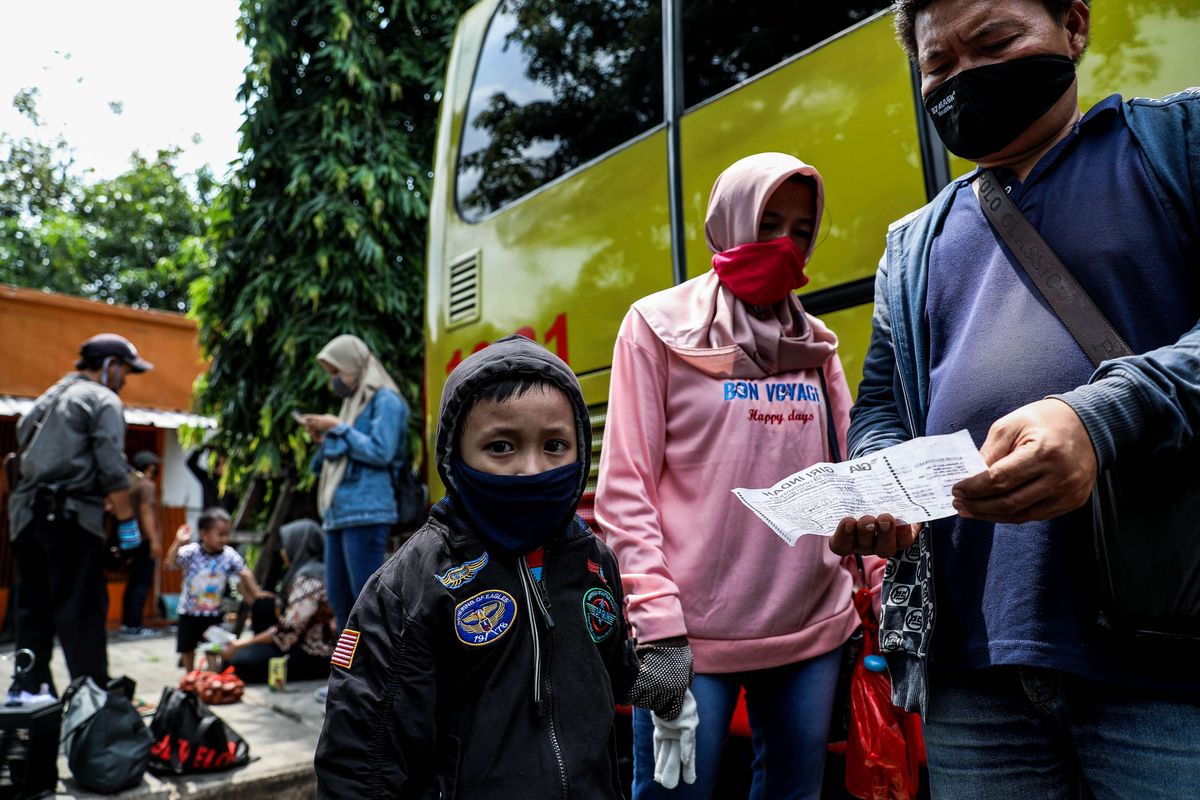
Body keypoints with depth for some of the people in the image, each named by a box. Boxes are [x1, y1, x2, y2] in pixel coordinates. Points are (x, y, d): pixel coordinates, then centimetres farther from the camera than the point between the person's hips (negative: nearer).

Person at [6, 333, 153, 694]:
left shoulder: (48, 396, 22)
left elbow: (23, 440, 20)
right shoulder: (104, 400, -3)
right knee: (81, 612, -6)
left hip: (27, 515, 8)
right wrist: (127, 522, -9)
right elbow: (113, 469, -12)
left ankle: (30, 693, 15)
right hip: (71, 516, -8)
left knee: (32, 611, 11)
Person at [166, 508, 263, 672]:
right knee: (187, 647, 13)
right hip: (189, 611, -1)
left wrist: (256, 593, -3)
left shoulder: (229, 555, -12)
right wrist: (178, 543, -42)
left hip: (214, 613, 1)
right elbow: (170, 564, -31)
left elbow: (244, 574, -2)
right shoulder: (191, 552, -19)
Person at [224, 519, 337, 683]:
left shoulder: (308, 578, -18)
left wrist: (243, 644, -10)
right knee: (262, 606, 10)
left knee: (241, 661, -18)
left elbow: (287, 632, -20)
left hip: (316, 659, -10)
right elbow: (290, 617, 13)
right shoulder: (320, 571, 12)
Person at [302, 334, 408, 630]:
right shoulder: (353, 402, 23)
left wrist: (339, 428, -8)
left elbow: (380, 452, -14)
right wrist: (324, 440, 10)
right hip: (338, 512, 9)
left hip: (366, 512, -9)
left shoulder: (385, 400, -2)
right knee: (338, 595, 9)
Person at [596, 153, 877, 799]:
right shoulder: (658, 327, -1)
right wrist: (657, 622, -13)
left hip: (813, 627, 5)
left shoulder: (816, 342, 12)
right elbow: (624, 489, -6)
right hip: (693, 635, -4)